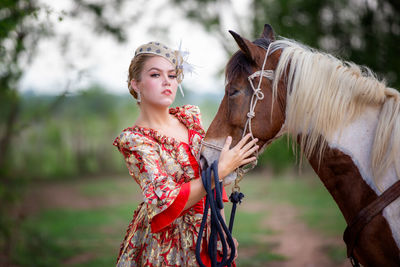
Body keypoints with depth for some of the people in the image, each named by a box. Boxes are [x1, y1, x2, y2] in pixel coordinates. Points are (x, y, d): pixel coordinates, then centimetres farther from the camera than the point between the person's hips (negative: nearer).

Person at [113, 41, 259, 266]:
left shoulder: (191, 116, 2)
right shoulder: (133, 140, -16)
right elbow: (166, 203, -24)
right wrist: (221, 170, -27)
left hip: (209, 235, 5)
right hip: (166, 246, -5)